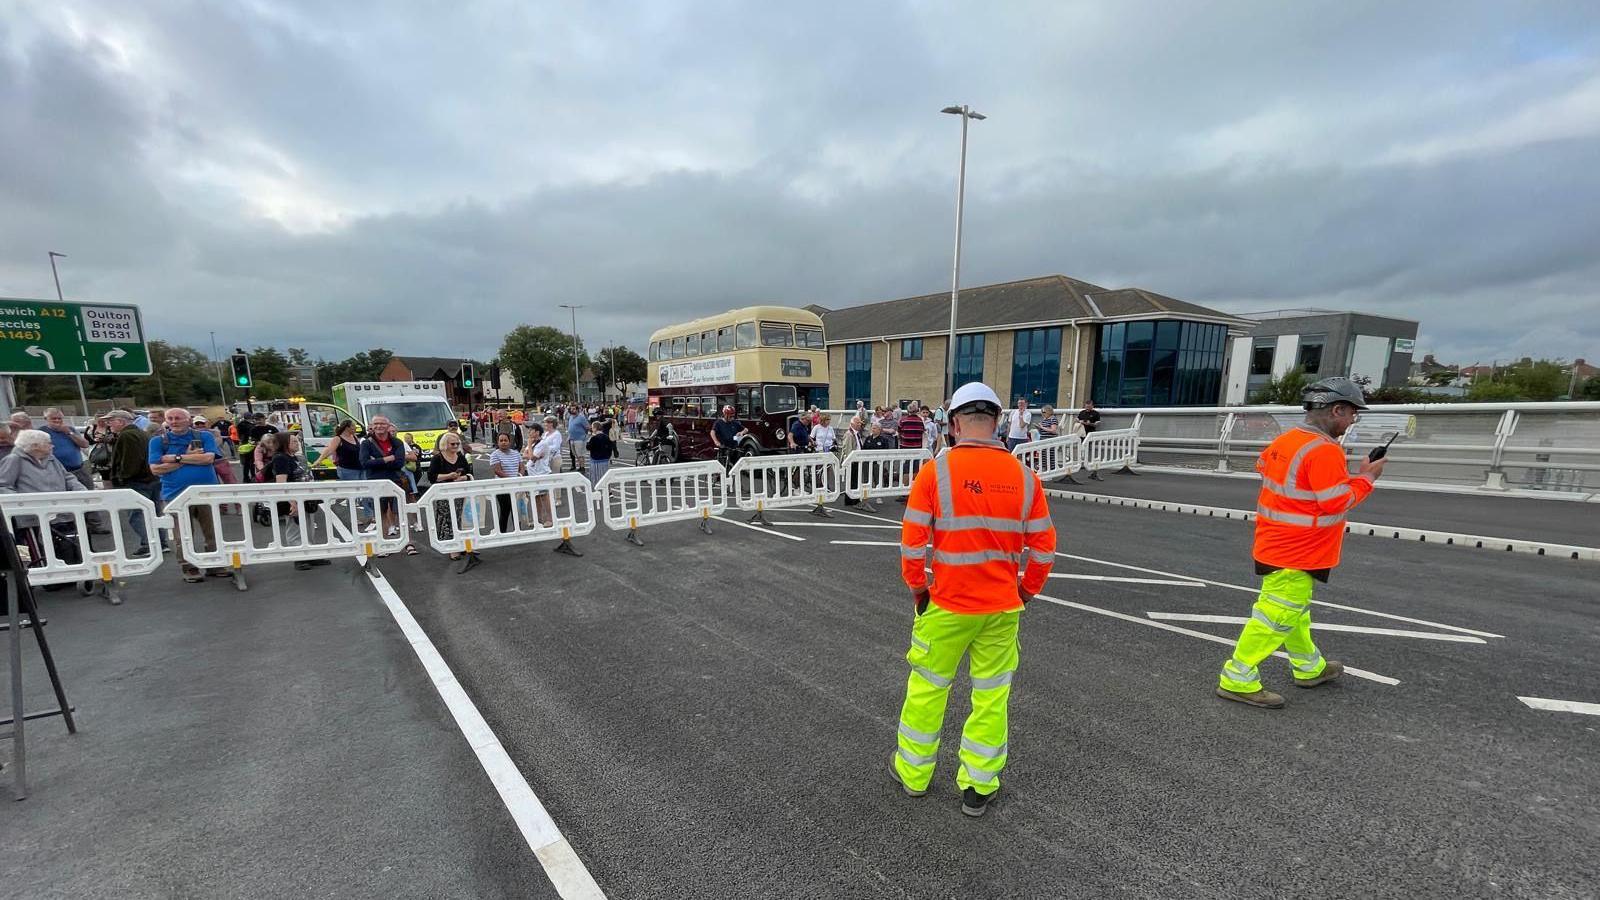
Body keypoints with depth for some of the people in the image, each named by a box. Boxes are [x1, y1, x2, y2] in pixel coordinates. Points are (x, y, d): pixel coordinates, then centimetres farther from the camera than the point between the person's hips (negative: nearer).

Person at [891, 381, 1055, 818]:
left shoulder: (936, 471, -15)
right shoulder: (1024, 476, -4)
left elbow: (913, 540, -13)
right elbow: (1043, 547, 0)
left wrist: (917, 588, 1)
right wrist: (1025, 591, 14)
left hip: (946, 606, -2)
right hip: (1002, 609, 3)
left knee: (927, 689, 16)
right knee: (991, 696, 16)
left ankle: (913, 771, 34)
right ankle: (978, 787, 31)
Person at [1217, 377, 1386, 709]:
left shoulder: (1284, 440, 6)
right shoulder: (1324, 451, -20)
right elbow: (1336, 503, -20)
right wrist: (1366, 478, -5)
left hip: (1276, 542, 10)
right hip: (1297, 553, -10)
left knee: (1295, 609, 24)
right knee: (1277, 616, -5)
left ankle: (1309, 668, 43)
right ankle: (1237, 680, 0)